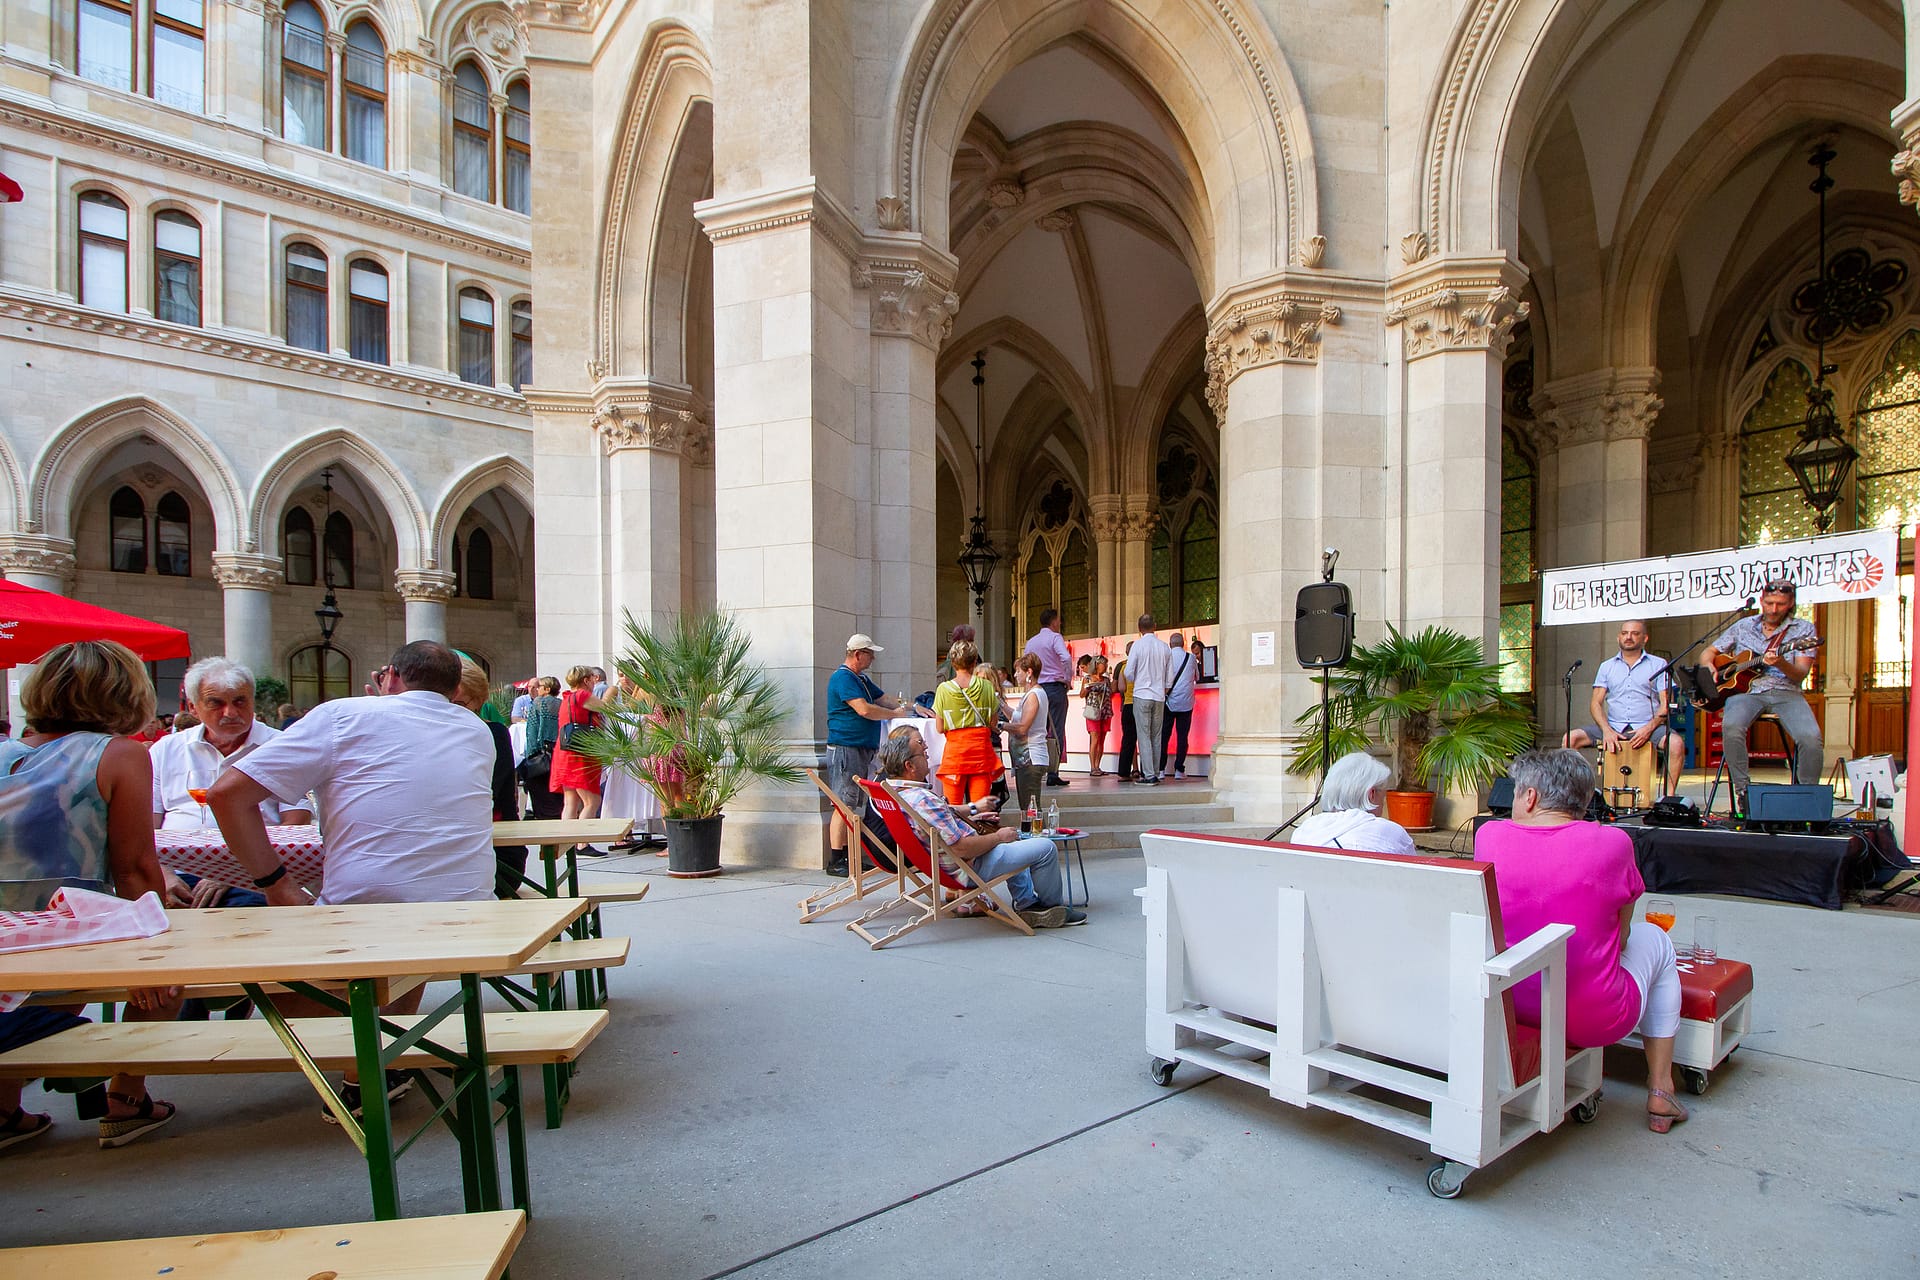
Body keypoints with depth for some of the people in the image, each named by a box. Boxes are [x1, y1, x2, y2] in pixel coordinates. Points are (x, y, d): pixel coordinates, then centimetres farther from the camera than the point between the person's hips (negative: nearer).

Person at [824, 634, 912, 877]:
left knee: (852, 805, 11)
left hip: (862, 749, 10)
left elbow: (884, 698, 25)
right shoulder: (843, 677, -13)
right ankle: (835, 862, -8)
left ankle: (847, 855, 17)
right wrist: (895, 714, -8)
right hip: (845, 748, -10)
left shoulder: (861, 679, 19)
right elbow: (864, 710, -21)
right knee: (843, 805, -10)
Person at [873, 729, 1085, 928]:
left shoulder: (895, 789, 0)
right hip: (970, 867, -11)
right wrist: (999, 837, -14)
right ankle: (1053, 907, 17)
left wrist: (971, 812, 15)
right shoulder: (923, 800, -33)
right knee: (1046, 848, -6)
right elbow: (964, 848, -31)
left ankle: (1027, 903, 31)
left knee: (1014, 839, 31)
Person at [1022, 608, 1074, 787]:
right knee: (1057, 732, -4)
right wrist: (1068, 678, -9)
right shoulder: (1055, 637, -5)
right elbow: (1066, 658, -21)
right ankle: (1053, 774, -7)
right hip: (1055, 687, -6)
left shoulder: (1030, 642, 14)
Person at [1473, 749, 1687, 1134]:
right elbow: (1620, 936, 1)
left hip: (1506, 1010, 3)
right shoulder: (1612, 843, -13)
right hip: (1593, 1021, -2)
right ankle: (1659, 1095, 33)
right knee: (1654, 940, 27)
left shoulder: (1489, 836, -8)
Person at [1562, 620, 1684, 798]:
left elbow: (1667, 703, 0)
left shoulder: (1658, 665, 9)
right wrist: (1607, 730, -12)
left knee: (1676, 743, -32)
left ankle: (1669, 797, -20)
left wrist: (1649, 728, -17)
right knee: (1571, 738, -20)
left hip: (1647, 727, -2)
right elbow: (1596, 703, 7)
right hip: (1613, 727, 2)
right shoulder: (1607, 666, 15)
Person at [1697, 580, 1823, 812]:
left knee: (1810, 736, -29)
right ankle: (1742, 791, -22)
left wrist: (1780, 663, -25)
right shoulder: (1743, 626, 15)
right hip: (1746, 690, 0)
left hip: (1785, 692, 0)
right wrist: (1710, 668, -3)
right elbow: (1708, 652, 20)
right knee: (1731, 726, -34)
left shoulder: (1803, 629, 8)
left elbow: (1800, 675, -4)